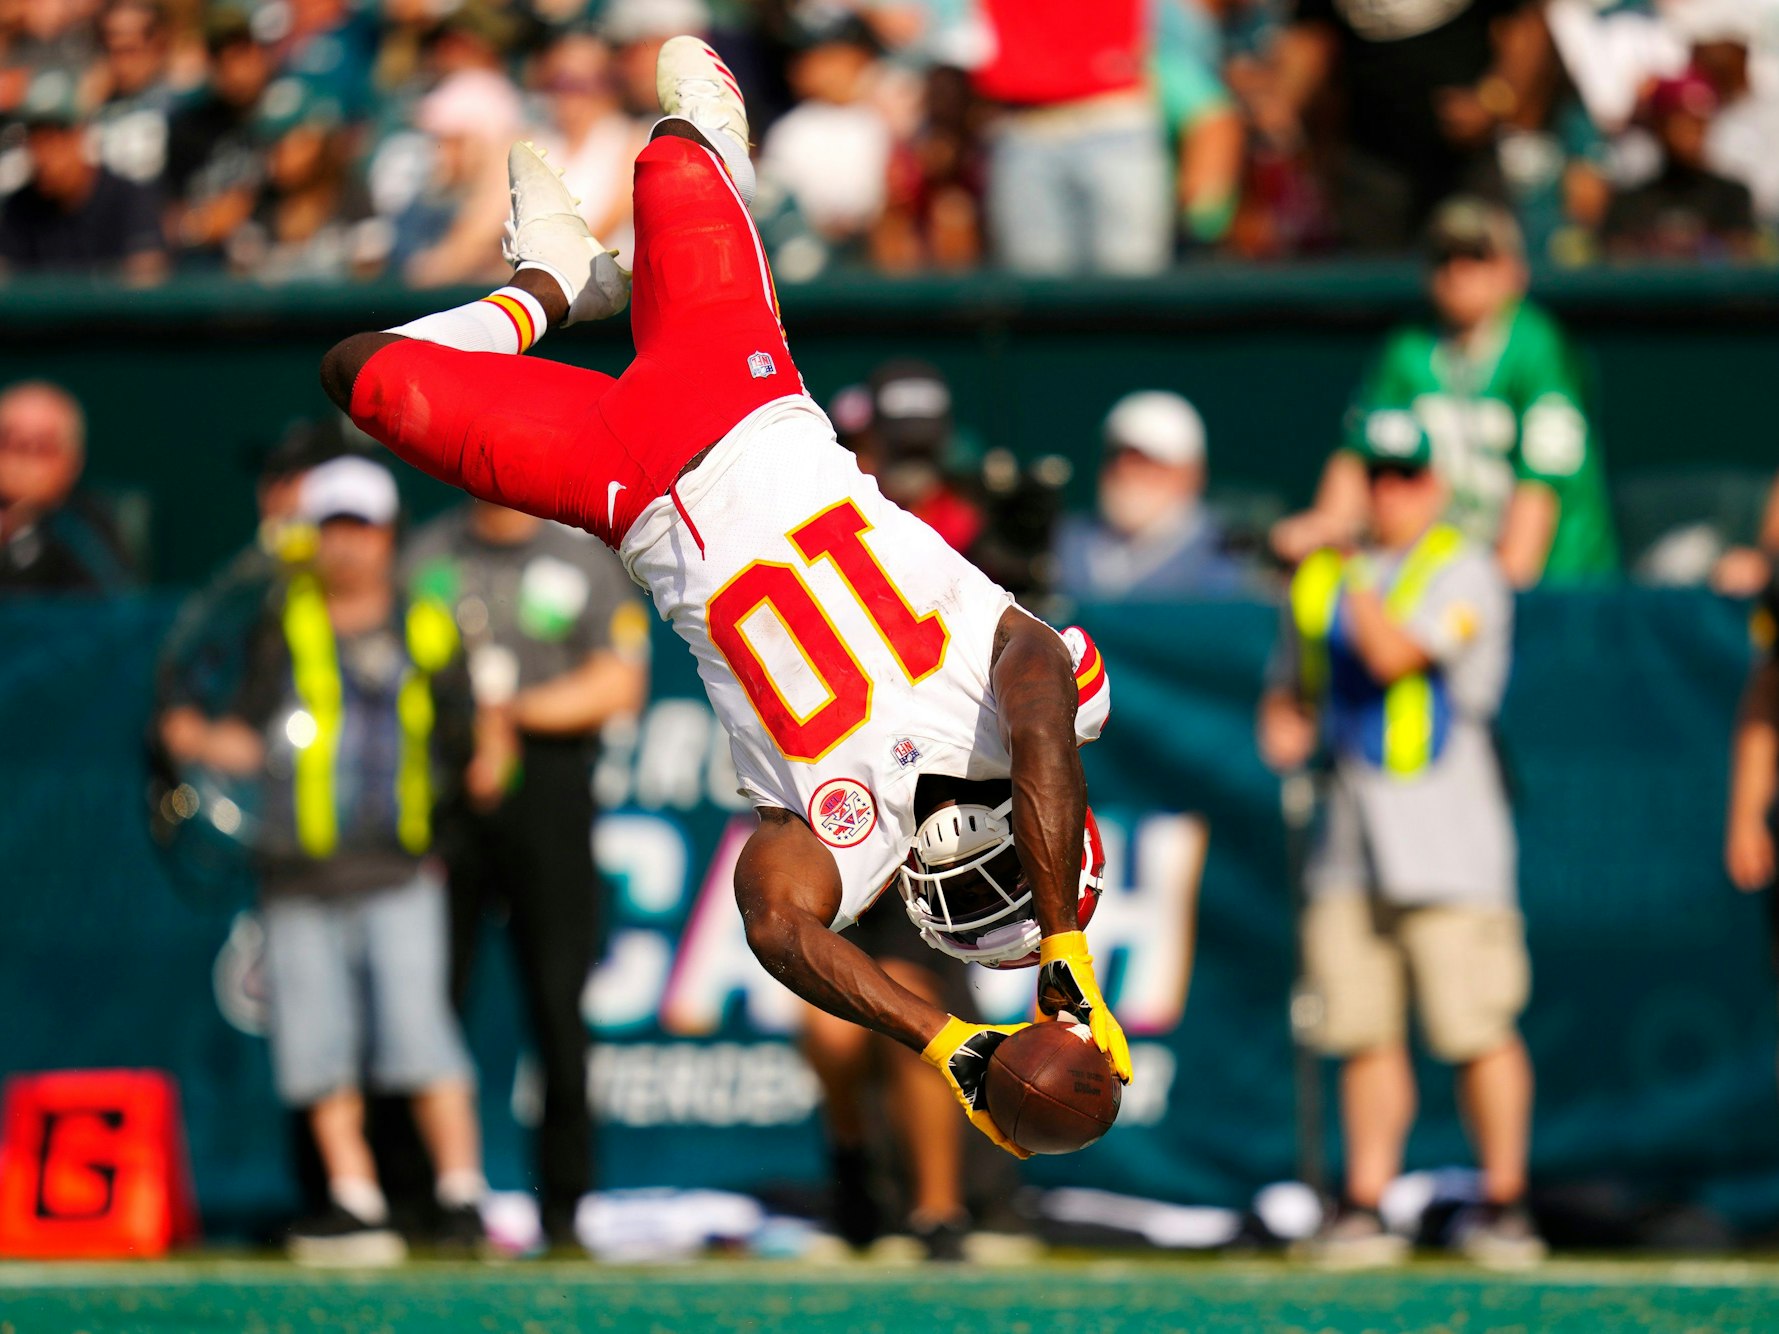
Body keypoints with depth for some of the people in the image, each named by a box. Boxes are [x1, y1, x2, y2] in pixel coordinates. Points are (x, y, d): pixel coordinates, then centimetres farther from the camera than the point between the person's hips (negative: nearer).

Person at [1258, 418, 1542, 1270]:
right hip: (1350, 841, 5)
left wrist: (1348, 564, -14)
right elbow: (1293, 690, 25)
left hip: (1444, 839, -5)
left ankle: (1503, 1205, 3)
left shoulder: (1462, 571, -4)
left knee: (1477, 1031, -7)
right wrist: (1284, 727, 4)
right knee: (1364, 1033, 3)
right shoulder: (1321, 578, 15)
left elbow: (1393, 656, -19)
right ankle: (1364, 1209, 6)